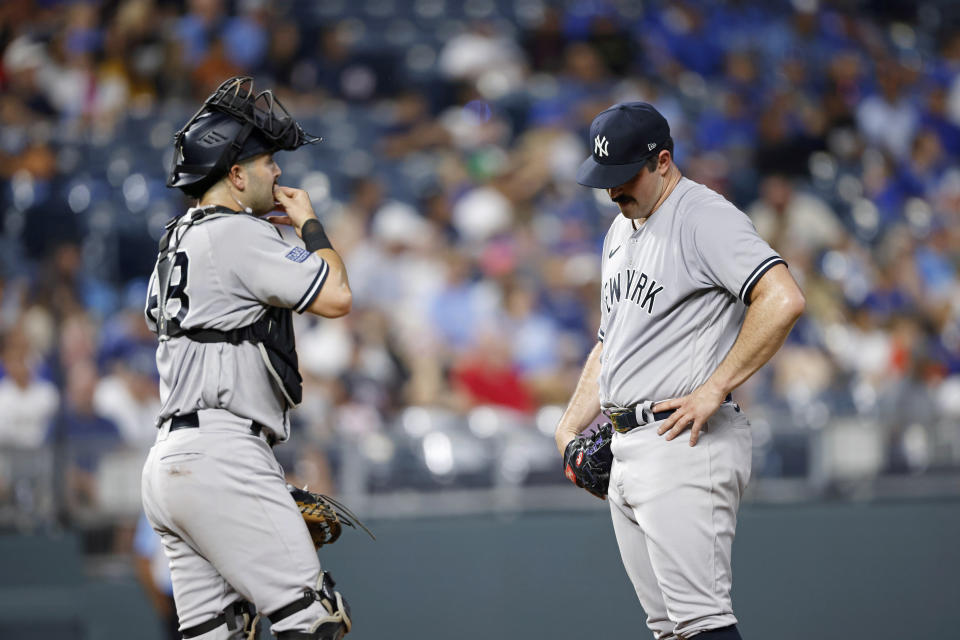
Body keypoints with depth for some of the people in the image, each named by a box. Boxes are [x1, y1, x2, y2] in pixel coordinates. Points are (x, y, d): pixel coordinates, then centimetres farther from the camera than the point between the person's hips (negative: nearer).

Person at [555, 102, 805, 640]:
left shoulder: (705, 217, -10)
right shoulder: (621, 231, 20)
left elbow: (783, 300, -25)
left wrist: (713, 391, -22)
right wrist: (570, 427, 17)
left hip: (685, 444, -10)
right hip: (626, 451, 10)